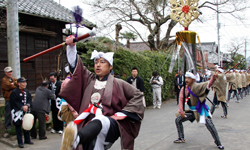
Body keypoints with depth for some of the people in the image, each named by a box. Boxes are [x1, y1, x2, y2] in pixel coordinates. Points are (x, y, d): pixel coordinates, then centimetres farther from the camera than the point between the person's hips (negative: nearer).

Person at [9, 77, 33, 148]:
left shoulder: (26, 91, 7)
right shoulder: (14, 92, -11)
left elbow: (30, 99, 4)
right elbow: (14, 103, -14)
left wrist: (27, 105, -14)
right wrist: (22, 107, -19)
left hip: (26, 111, 6)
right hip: (17, 112, -6)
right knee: (18, 127, 1)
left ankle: (27, 140, 27)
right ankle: (20, 142, 9)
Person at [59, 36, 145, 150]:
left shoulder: (117, 84, 9)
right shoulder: (89, 79, 19)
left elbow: (137, 95, 9)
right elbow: (75, 64, 11)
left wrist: (122, 113, 1)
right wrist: (71, 46, -4)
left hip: (110, 126, -4)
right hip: (90, 126, 5)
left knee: (99, 120, -39)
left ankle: (76, 139, -67)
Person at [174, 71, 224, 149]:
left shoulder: (196, 86, -21)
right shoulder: (184, 89, -2)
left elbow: (207, 85, -36)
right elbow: (181, 100, 1)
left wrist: (213, 78, -56)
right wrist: (181, 111, -8)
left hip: (201, 110, -6)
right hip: (192, 111, 6)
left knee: (209, 124, -18)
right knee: (178, 120, 6)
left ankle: (218, 143, 6)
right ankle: (181, 138, 24)